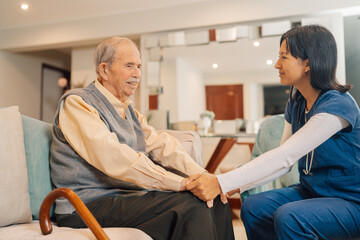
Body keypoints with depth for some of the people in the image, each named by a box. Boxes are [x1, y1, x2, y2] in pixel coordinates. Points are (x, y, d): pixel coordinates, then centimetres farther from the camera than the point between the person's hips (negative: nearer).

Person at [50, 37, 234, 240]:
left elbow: (162, 146, 6)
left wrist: (203, 176, -11)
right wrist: (180, 183, -27)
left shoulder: (131, 113, 19)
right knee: (189, 205, -26)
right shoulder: (76, 103, -8)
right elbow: (112, 157, -23)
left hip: (128, 195, 8)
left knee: (214, 200, -5)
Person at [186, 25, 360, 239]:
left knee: (288, 216, -31)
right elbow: (285, 162, 1)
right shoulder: (296, 103, 3)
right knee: (252, 207, -13)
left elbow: (284, 156, -32)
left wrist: (221, 183, -34)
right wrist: (238, 185, -12)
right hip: (311, 191, 7)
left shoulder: (338, 105, -23)